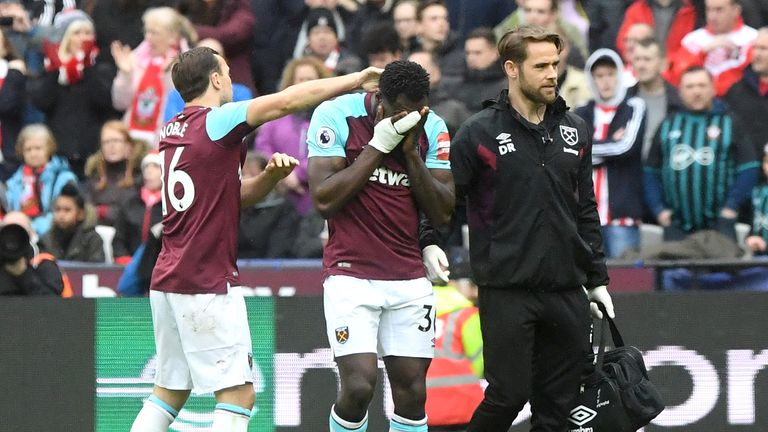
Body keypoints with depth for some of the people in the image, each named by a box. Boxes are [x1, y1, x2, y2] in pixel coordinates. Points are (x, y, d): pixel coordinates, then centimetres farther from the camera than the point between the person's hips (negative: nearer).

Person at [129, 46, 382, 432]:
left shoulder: (173, 130, 14)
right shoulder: (216, 122, -11)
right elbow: (291, 99, -12)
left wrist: (270, 175, 1)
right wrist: (356, 79, -2)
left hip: (167, 281, 9)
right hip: (208, 284, -9)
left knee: (169, 393, 14)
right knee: (238, 394, -7)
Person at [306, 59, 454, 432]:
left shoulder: (432, 129, 2)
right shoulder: (335, 116, -9)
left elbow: (442, 213, 0)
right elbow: (324, 200, -15)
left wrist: (411, 152, -12)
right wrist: (379, 145, -17)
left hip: (409, 277, 4)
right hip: (351, 273, -4)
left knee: (411, 393, 1)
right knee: (358, 386, -16)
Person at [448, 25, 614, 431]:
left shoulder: (575, 131, 11)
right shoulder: (480, 132, -4)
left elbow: (586, 211, 16)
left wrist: (597, 279, 14)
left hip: (567, 291, 5)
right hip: (506, 291, -5)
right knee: (508, 394, -7)